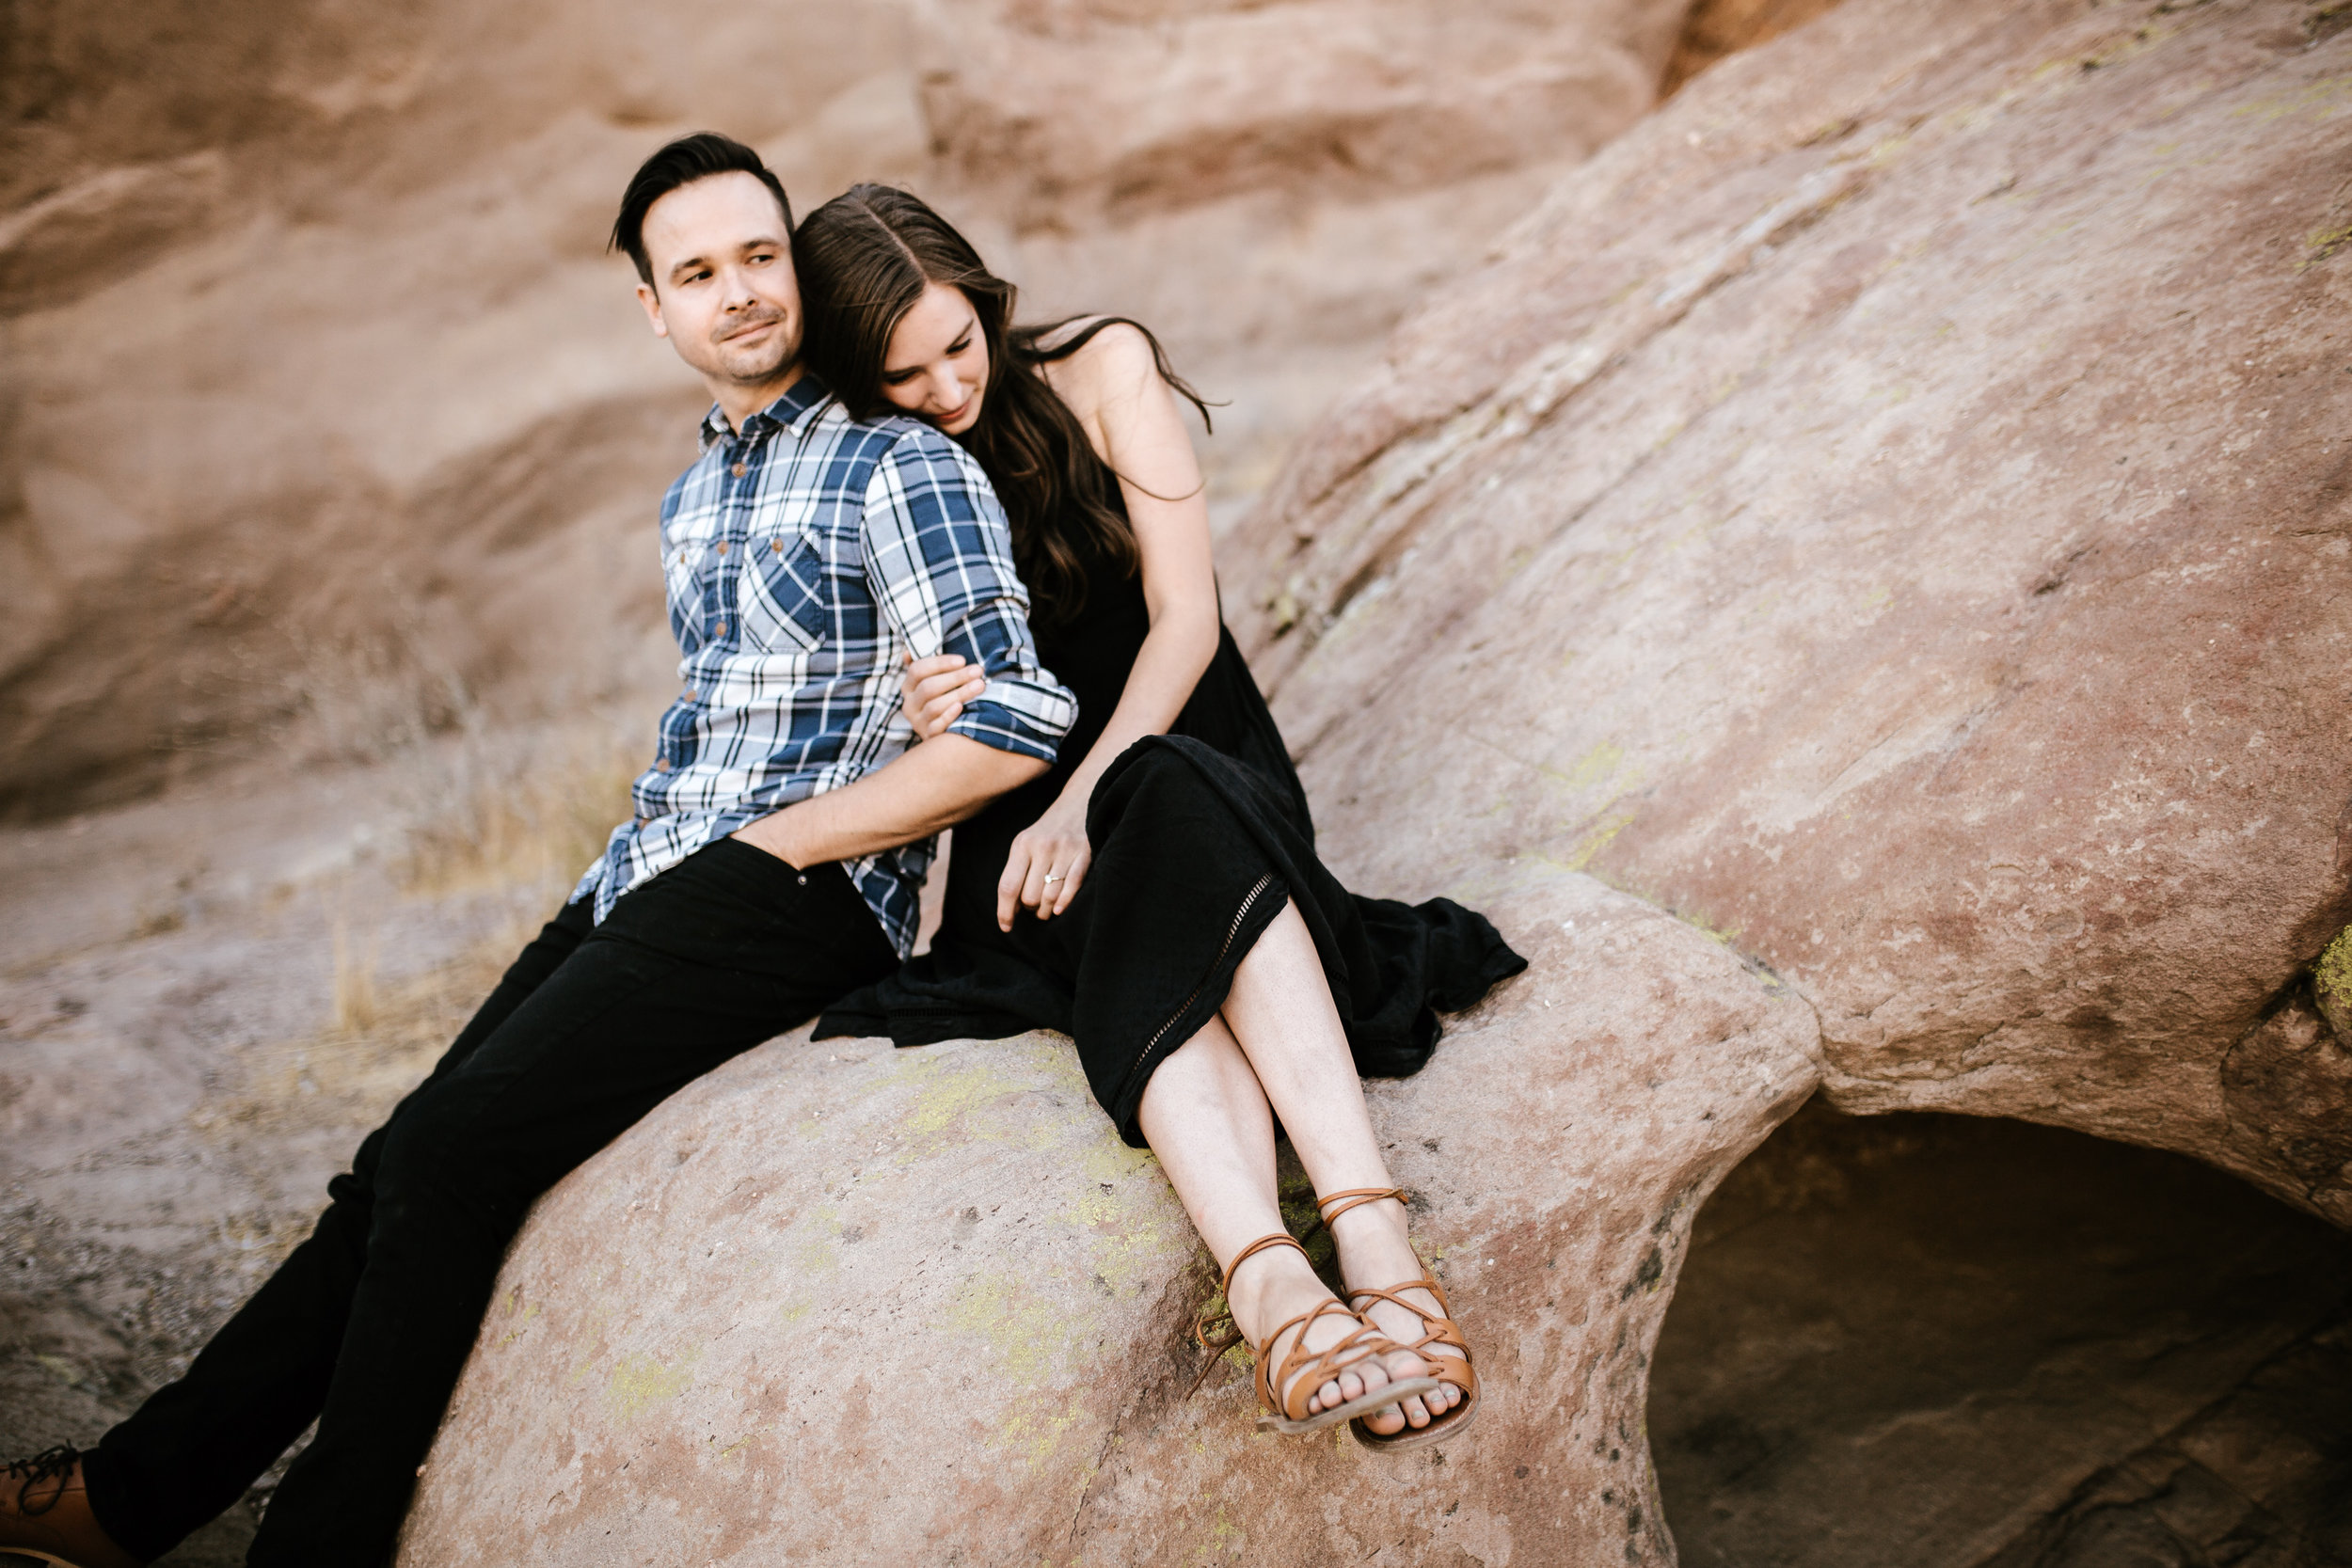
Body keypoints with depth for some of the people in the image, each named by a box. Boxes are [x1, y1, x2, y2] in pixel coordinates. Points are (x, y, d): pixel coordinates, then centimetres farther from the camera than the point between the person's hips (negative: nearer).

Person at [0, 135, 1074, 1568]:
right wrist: (631, 857, 12)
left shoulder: (905, 466, -6)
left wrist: (765, 845, -12)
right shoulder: (692, 502, 20)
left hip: (793, 898, -7)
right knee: (398, 1169, -1)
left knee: (447, 1154, -19)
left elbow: (1013, 725, -17)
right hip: (643, 887, 8)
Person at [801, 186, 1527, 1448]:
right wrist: (923, 725, -19)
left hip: (1184, 750, 0)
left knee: (1177, 818, -39)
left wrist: (1084, 802, -20)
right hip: (1020, 806, 0)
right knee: (1150, 935, -37)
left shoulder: (1099, 370, 1)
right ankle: (1274, 1284, -61)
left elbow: (1186, 614, -7)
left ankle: (1374, 1247, -53)